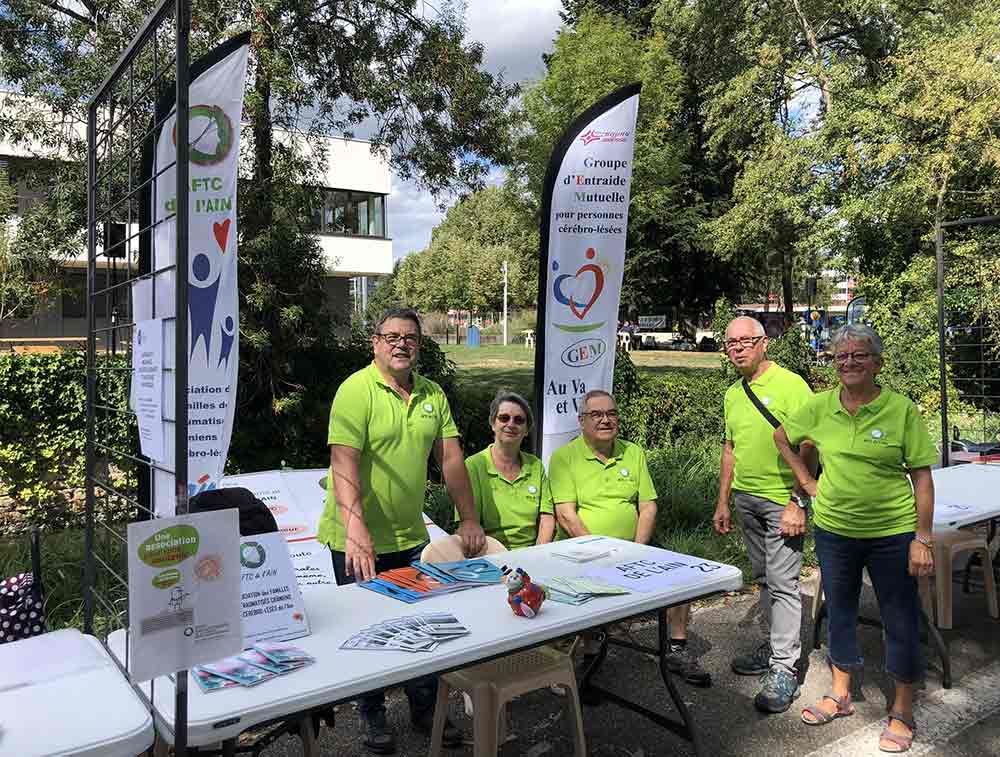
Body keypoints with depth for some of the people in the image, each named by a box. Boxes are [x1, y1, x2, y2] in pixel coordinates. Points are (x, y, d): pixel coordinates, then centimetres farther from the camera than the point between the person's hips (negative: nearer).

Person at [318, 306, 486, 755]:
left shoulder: (432, 394, 5)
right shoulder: (356, 390, -14)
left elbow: (450, 457, 6)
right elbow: (344, 462, -24)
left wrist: (468, 519, 3)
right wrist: (355, 528, -34)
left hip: (410, 536, 5)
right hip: (360, 540, -5)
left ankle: (425, 710, 33)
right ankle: (373, 717, 30)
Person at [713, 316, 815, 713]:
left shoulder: (790, 385, -12)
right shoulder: (733, 393, 11)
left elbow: (807, 448, -16)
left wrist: (798, 503, -20)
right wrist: (723, 502, 17)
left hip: (781, 500, -7)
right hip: (745, 498, 8)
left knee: (783, 582, -5)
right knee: (764, 578, 17)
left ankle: (784, 668, 3)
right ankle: (777, 643, 31)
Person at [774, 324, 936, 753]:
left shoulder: (902, 410, -10)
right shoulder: (820, 407, -3)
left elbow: (922, 478, -9)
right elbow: (781, 437, 15)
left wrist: (922, 540, -11)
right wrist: (807, 482, 7)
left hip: (892, 533, -3)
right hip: (833, 529, 3)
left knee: (901, 620, 8)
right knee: (839, 611, 17)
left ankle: (902, 712, 28)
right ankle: (840, 695, 37)